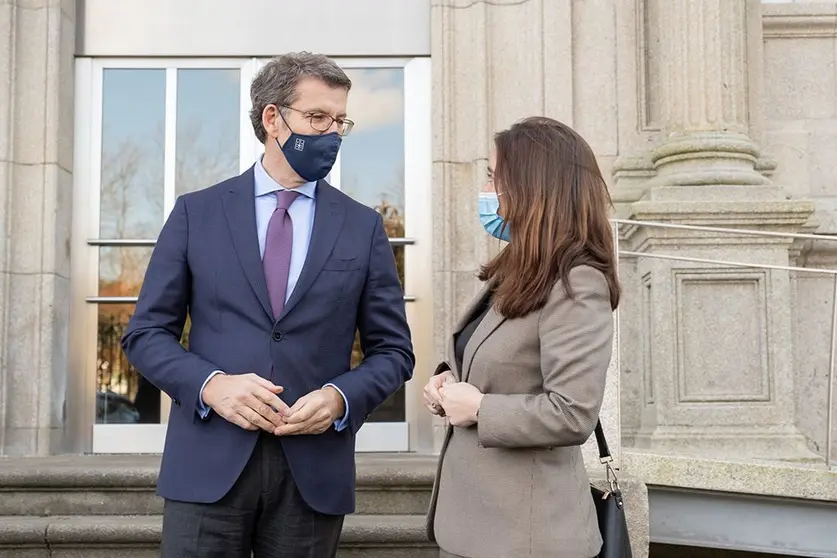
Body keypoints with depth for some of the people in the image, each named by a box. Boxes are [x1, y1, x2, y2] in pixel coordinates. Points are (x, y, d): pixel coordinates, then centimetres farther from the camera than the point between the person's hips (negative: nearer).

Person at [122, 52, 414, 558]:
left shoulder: (364, 227, 6)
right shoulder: (196, 213, 4)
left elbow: (393, 350, 7)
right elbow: (147, 332, 4)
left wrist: (341, 398, -12)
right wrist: (209, 383, -14)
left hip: (314, 473, 1)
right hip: (208, 465, -1)